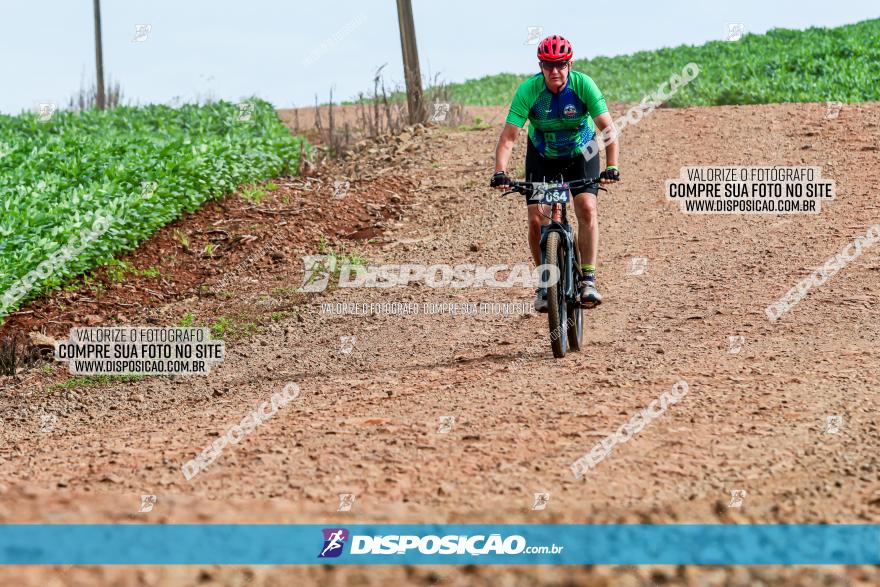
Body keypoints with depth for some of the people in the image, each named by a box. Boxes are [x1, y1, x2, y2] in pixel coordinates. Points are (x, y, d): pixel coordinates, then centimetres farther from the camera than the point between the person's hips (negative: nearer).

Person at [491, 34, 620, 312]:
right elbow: (508, 136, -29)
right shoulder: (528, 90, -26)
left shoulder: (583, 85, -26)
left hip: (581, 153, -1)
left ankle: (588, 279, -14)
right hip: (542, 156, 1)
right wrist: (500, 172, -44)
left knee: (587, 208, -21)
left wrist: (611, 167, -42)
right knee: (536, 219, -10)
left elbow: (608, 129, -28)